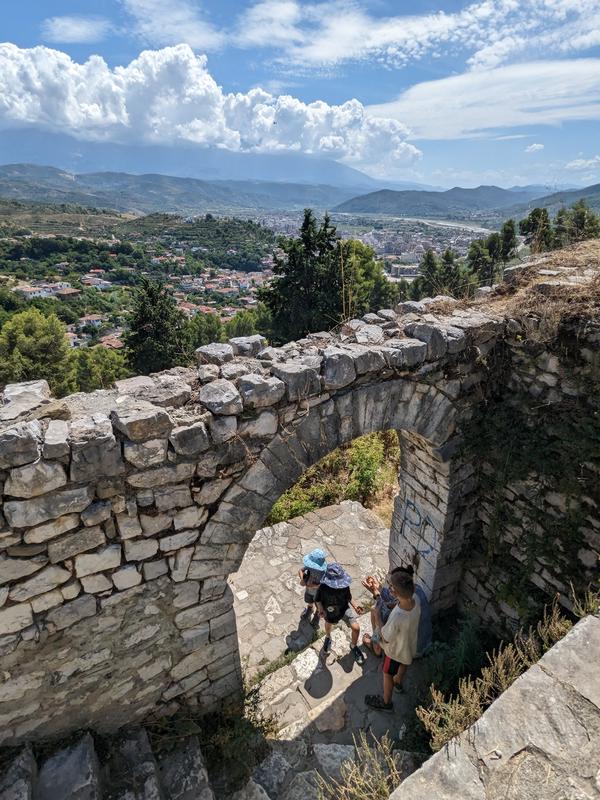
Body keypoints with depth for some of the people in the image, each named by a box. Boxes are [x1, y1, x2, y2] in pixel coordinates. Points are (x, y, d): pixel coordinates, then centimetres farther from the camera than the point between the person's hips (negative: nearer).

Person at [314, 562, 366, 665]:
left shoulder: (345, 587, -29)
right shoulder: (323, 588, -35)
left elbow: (348, 598, -7)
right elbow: (318, 599, -15)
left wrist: (355, 606, -20)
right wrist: (321, 609, -30)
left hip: (344, 608, 0)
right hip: (330, 612, 0)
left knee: (356, 628, -12)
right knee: (328, 624, 28)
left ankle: (354, 647, 22)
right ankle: (328, 638, 67)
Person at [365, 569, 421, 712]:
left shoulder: (397, 617, -47)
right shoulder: (415, 598, -29)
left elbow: (386, 638, -27)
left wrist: (378, 618, -17)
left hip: (396, 650, -6)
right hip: (410, 644, 6)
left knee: (387, 674, 24)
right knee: (404, 664, 36)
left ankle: (386, 702, 49)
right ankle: (398, 682, 66)